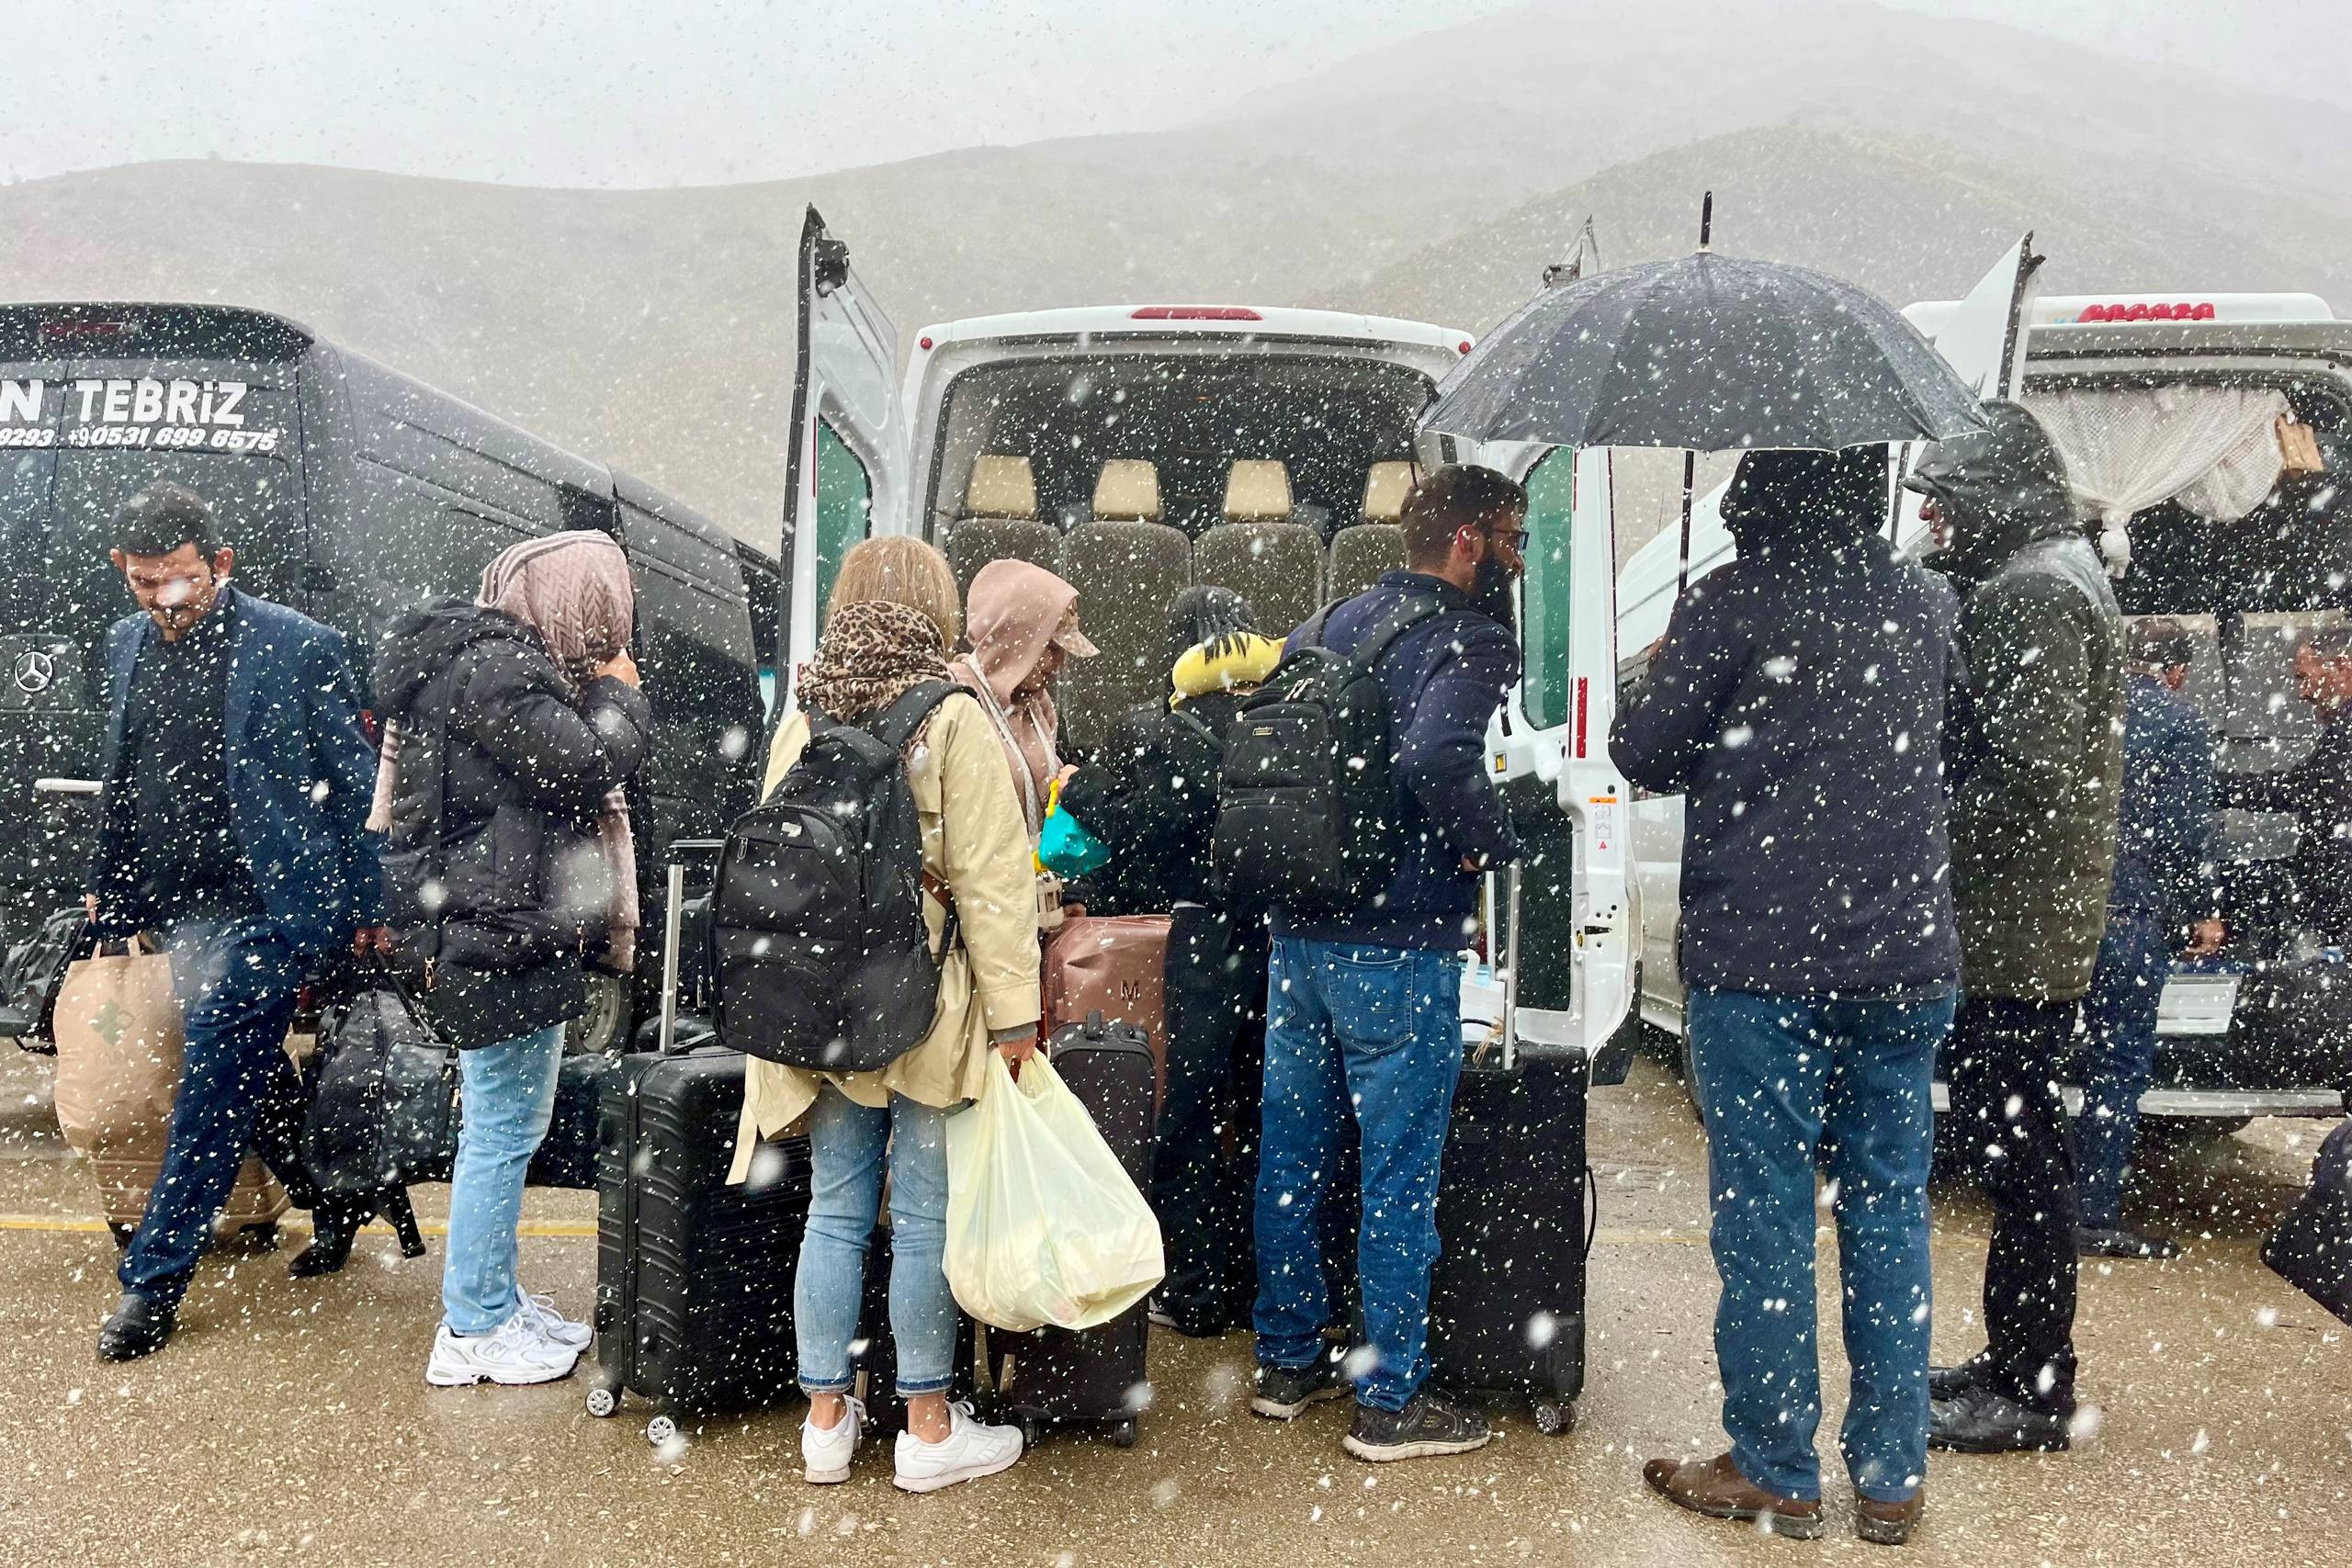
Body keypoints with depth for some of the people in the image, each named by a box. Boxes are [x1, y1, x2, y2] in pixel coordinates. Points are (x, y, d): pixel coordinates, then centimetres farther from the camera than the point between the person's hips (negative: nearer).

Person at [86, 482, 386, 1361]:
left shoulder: (298, 646, -11)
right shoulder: (126, 645, 8)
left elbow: (353, 786, -6)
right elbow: (119, 783, 19)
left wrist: (366, 909, -5)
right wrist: (107, 887, 20)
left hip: (266, 906, -6)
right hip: (179, 908, 7)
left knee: (213, 1086, -4)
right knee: (252, 1074, 16)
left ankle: (154, 1279, 6)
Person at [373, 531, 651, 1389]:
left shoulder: (489, 655, 16)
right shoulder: (497, 669, -17)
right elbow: (585, 768, -20)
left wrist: (599, 691, 9)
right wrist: (618, 693, -6)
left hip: (501, 928, 11)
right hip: (505, 931, -11)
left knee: (502, 1128, 18)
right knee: (504, 1131, -2)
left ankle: (495, 1297, 30)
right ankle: (476, 1329, 10)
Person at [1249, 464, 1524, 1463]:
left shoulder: (1337, 623, 12)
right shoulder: (1473, 643, -12)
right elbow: (1435, 759, -30)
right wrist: (1499, 841, -13)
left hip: (1298, 934, 8)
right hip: (1399, 948, -7)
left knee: (1291, 1156, 15)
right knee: (1400, 1177, 4)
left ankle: (1287, 1361, 29)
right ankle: (1391, 1401, 15)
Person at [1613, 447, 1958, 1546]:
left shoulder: (1732, 601, -10)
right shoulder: (1930, 604, 7)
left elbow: (1645, 755, -4)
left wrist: (1663, 680, 14)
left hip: (1758, 959, -5)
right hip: (1904, 958, 5)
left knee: (1763, 1216, 5)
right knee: (1889, 1209, 12)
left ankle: (1774, 1474, 15)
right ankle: (1893, 1478, 21)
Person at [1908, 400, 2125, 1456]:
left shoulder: (2033, 592, -16)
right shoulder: (2036, 577, 17)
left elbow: (2033, 772, -24)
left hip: (2015, 925, -10)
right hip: (2022, 927, 10)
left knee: (2018, 1150, -1)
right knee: (2008, 1138, 17)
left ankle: (2032, 1391, 10)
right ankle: (2017, 1361, 29)